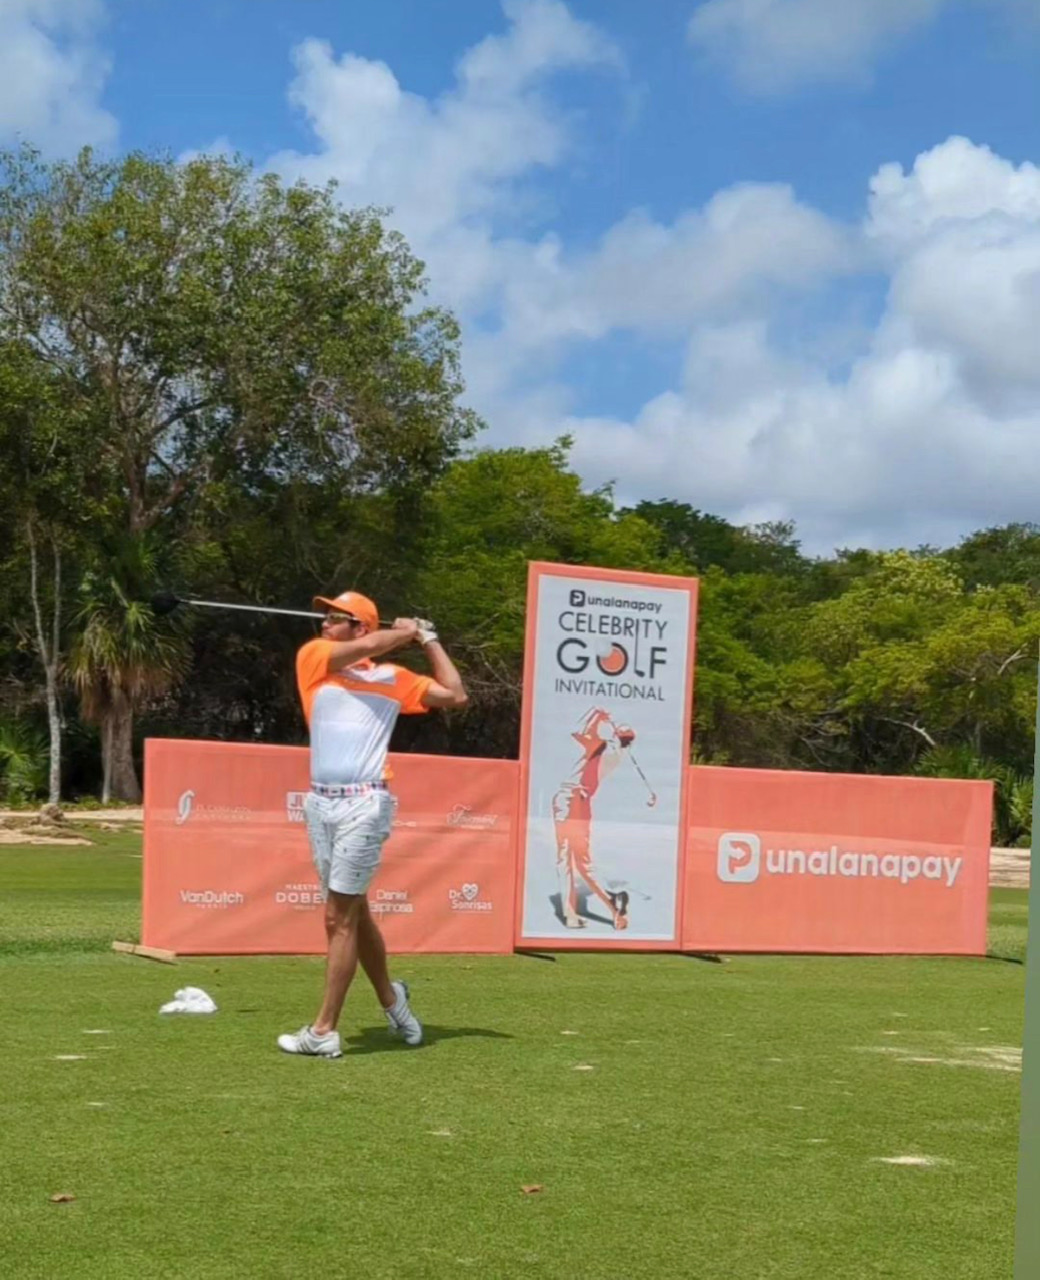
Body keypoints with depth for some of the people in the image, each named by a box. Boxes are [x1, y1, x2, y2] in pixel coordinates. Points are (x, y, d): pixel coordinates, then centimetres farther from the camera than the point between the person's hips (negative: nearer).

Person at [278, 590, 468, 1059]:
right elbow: (368, 647, -7)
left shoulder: (393, 678, 9)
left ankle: (324, 1031, 0)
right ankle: (391, 1001, 33)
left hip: (365, 804, -3)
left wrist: (427, 638, 12)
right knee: (353, 913, 14)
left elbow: (454, 695, 7)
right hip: (320, 803, 3)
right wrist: (409, 630, 8)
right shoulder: (312, 657, 9)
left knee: (340, 918, -5)